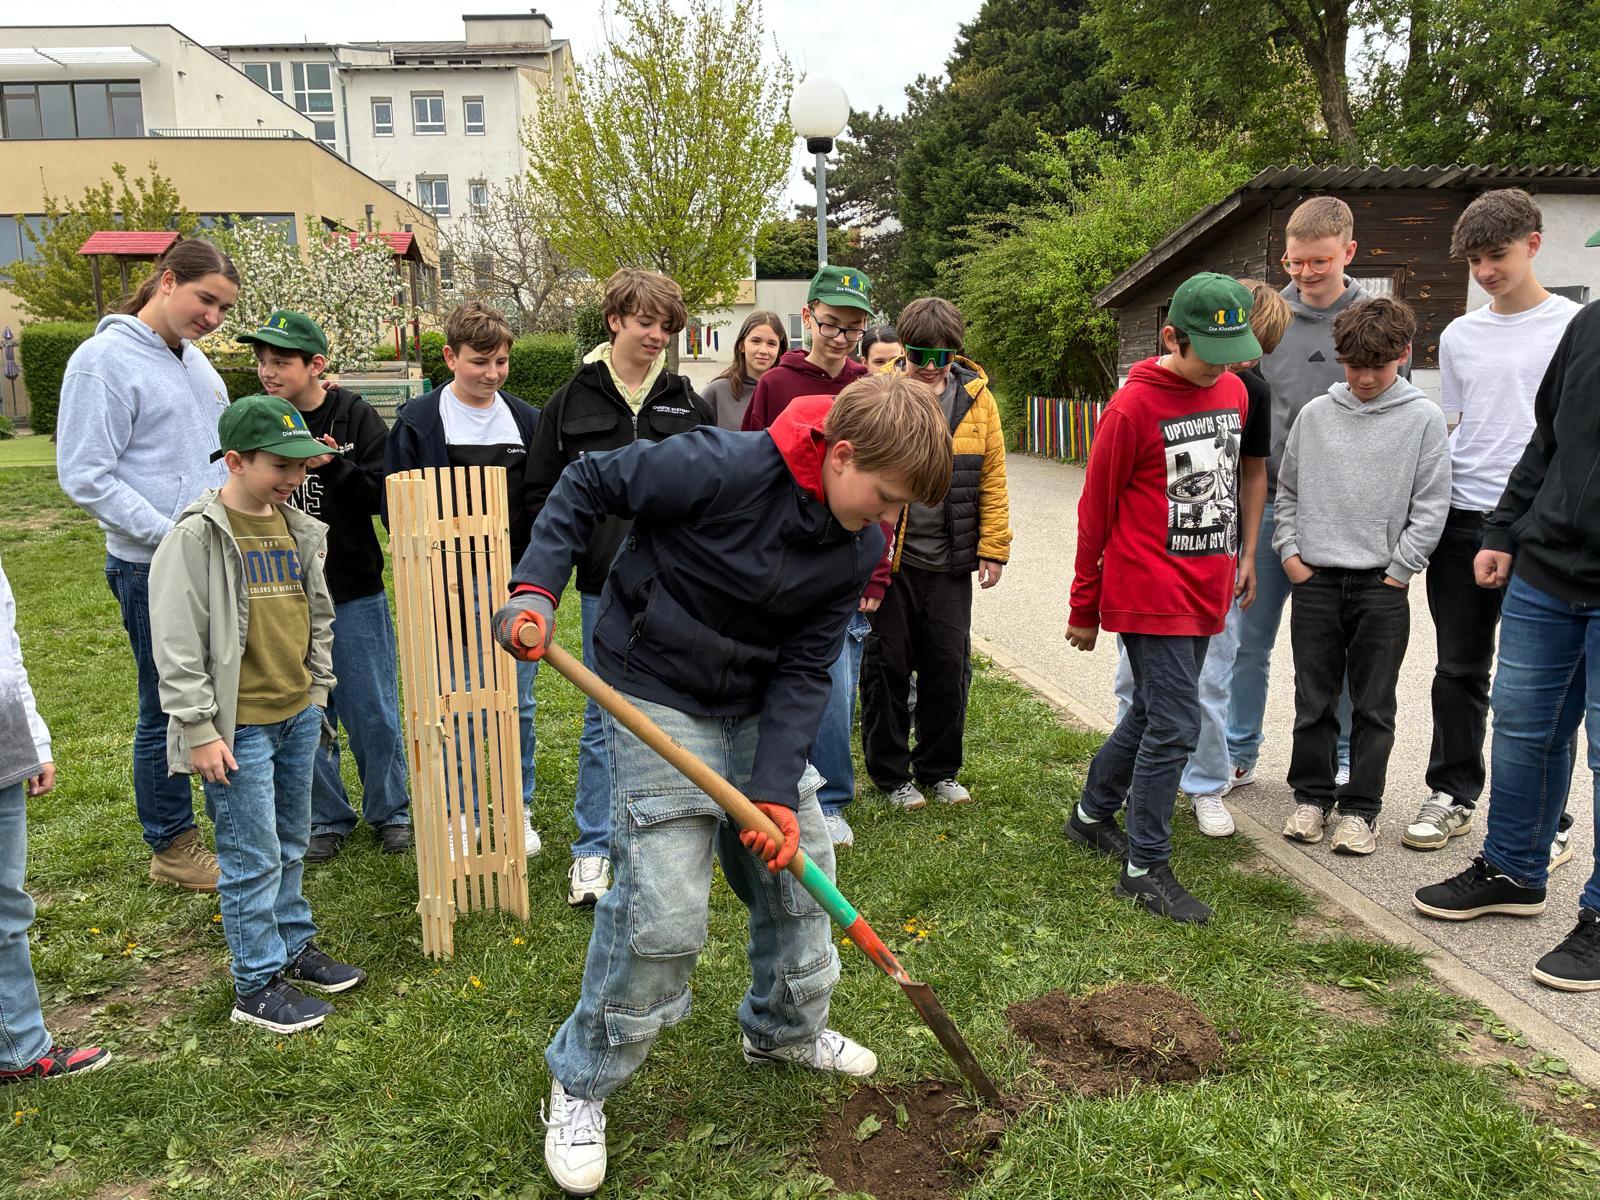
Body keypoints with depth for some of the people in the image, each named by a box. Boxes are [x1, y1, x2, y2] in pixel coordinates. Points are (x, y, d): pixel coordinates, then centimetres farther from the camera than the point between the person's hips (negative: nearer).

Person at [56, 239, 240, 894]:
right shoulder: (104, 360, -12)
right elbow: (85, 476, -16)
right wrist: (172, 534, -20)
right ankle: (171, 846, 20)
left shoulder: (193, 359, 12)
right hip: (154, 570, -7)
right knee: (168, 711, 4)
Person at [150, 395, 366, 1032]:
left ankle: (294, 948, 34)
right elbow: (176, 644, -15)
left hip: (298, 716, 7)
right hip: (238, 726, -6)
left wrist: (317, 692, 16)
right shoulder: (197, 537, -14)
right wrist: (200, 730, -15)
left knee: (291, 844, 18)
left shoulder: (300, 530, 7)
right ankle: (257, 985, 14)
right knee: (252, 856, 2)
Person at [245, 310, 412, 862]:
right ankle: (326, 818, 26)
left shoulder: (357, 418, -6)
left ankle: (390, 810, 24)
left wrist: (334, 468, -24)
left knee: (373, 712, 7)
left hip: (355, 593, -2)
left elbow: (385, 496, -11)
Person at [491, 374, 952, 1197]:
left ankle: (785, 1029, 43)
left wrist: (778, 788, -14)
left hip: (756, 710, 7)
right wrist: (536, 587, -24)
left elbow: (803, 671, -6)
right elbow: (586, 483, -14)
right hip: (658, 702, -7)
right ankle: (580, 1086, 14)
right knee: (663, 912, -10)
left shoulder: (858, 549, -7)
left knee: (801, 868, 16)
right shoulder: (720, 468, -26)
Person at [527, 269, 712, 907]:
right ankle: (593, 850, 16)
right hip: (606, 589, -1)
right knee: (604, 719, 5)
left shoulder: (689, 404, 7)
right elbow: (541, 494, 5)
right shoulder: (571, 403, 2)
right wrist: (569, 554, -6)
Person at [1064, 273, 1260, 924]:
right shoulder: (1133, 407, -12)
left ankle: (1092, 814, 35)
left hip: (1206, 594, 7)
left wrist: (1233, 566, 19)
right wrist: (1084, 608, -1)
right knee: (1174, 725, -7)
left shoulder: (1234, 392, 8)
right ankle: (1145, 869, 5)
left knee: (1153, 712, 17)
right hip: (1151, 594, -7)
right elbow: (1096, 509, -7)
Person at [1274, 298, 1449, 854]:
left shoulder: (1423, 418, -2)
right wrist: (1289, 551, 3)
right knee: (1313, 700, 9)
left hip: (1382, 584, -2)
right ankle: (1312, 796, 23)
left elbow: (1431, 507, -2)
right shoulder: (1315, 415, 4)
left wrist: (1398, 570, -6)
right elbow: (1286, 489, 12)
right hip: (1314, 579, 2)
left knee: (1373, 706, 6)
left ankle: (1360, 808, 16)